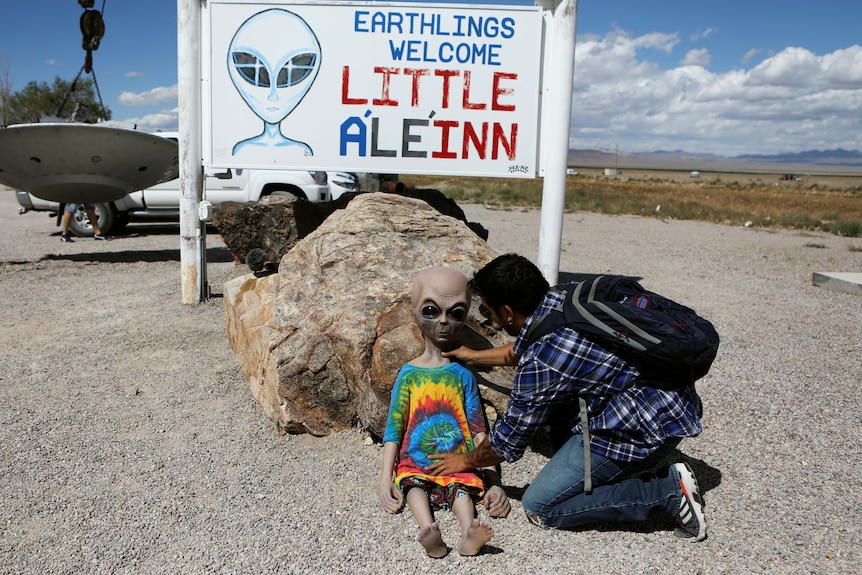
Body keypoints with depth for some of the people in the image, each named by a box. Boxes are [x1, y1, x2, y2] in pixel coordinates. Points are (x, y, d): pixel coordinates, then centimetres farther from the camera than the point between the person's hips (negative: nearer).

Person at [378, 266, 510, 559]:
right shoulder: (409, 374, 4)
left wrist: (493, 479, -1)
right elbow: (394, 429, 3)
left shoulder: (462, 375, 6)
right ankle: (430, 536, -52)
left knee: (462, 488, -27)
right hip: (415, 463, -1)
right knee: (414, 485, -29)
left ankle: (469, 535, -50)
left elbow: (478, 430, 6)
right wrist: (385, 481, -4)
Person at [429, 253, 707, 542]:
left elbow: (507, 443, -9)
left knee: (540, 507, -2)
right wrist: (474, 356, 35)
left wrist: (466, 461, 11)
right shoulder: (564, 297, 0)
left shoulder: (541, 363, -25)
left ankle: (668, 491, -5)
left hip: (647, 429, -10)